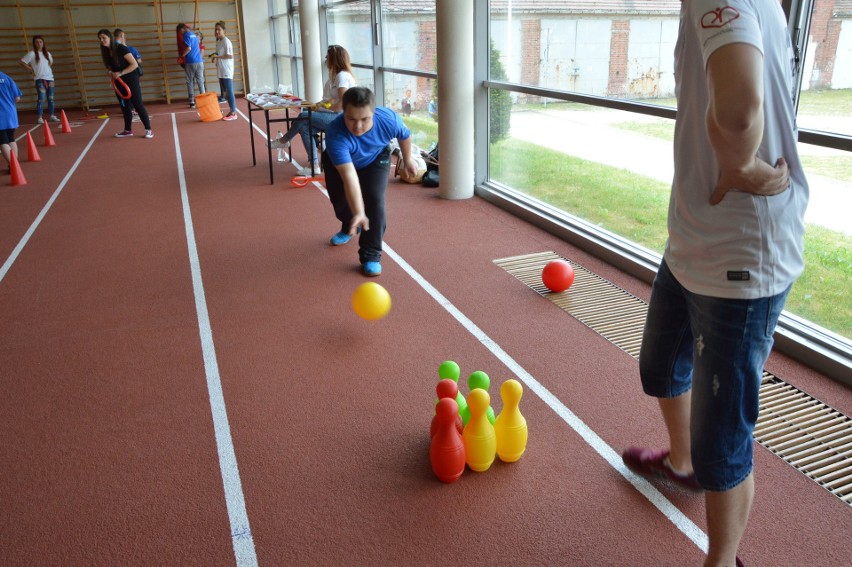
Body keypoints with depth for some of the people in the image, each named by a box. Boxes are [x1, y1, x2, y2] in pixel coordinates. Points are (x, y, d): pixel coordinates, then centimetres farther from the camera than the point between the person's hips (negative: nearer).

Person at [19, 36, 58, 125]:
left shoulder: (47, 53, 11)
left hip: (50, 78, 5)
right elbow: (22, 62, -4)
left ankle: (52, 116, 16)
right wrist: (31, 69, -3)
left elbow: (51, 62, 31)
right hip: (40, 79, -5)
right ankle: (40, 118, -8)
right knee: (41, 99, -11)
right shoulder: (32, 54, -4)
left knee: (50, 98, 8)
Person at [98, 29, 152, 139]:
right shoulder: (106, 53, 6)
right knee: (124, 107, 12)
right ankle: (128, 130, 21)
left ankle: (148, 129, 0)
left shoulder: (121, 49, -16)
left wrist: (120, 73, -23)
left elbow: (134, 64, -19)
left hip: (131, 81, -7)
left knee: (138, 105, -6)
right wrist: (111, 73, -6)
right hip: (119, 83, 7)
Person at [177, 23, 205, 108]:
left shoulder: (186, 35, -7)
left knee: (190, 82, 2)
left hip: (190, 62, -6)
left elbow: (188, 48, -17)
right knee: (200, 81, 7)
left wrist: (182, 55, -4)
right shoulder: (194, 35, 16)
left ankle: (192, 102, 2)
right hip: (199, 61, 6)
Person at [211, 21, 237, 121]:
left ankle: (233, 113, -5)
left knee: (229, 92, -8)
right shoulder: (218, 41, 15)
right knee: (224, 92, 10)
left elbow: (230, 56, -18)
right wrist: (215, 57, 4)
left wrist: (217, 56, -18)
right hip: (221, 71, 9)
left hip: (227, 71, -9)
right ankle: (231, 111, 16)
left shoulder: (226, 41, -12)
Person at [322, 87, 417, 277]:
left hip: (376, 159, 0)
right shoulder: (335, 133, -46)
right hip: (338, 161, 0)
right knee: (339, 199, 6)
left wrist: (407, 160, 6)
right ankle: (349, 226, 44)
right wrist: (358, 213, -62)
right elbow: (349, 176, -53)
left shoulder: (389, 119, -36)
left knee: (375, 199, -19)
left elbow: (405, 135, -10)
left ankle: (371, 255, -8)